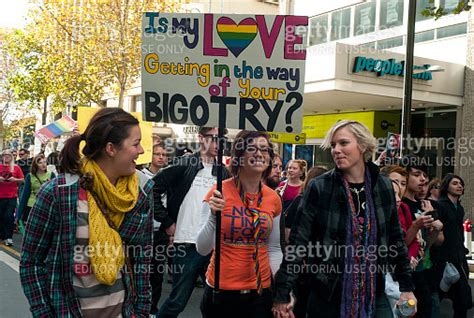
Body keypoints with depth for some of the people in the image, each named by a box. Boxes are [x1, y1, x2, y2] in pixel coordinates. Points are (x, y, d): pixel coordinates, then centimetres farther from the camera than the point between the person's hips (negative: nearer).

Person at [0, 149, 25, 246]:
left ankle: (9, 237, -1)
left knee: (9, 216, -6)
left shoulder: (16, 167, 3)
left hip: (12, 196, -2)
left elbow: (22, 180, 4)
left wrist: (15, 179, -14)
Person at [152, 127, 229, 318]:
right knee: (178, 301, 3)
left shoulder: (223, 173, 10)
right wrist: (167, 222, -6)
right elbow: (152, 190, -6)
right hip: (188, 245, -4)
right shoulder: (182, 165, -5)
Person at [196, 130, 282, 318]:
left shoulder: (273, 199, 1)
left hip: (261, 291, 4)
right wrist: (213, 215, -28)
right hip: (221, 291, -3)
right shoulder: (219, 193, -12)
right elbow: (203, 249, -13)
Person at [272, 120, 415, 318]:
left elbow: (395, 239, 10)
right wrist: (282, 294, -12)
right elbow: (298, 242, -10)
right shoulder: (319, 188, -10)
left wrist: (406, 286, 10)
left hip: (374, 294, 3)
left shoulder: (383, 186, 0)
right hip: (327, 296, -2)